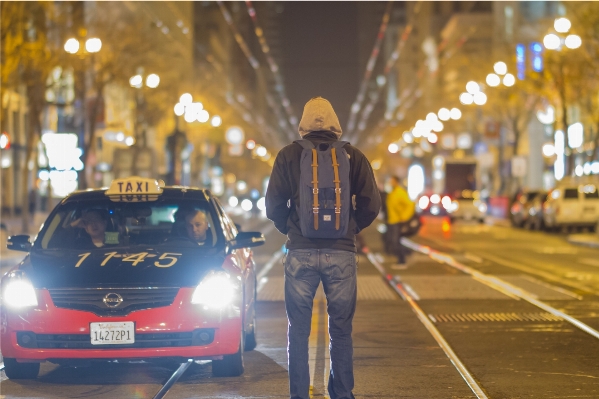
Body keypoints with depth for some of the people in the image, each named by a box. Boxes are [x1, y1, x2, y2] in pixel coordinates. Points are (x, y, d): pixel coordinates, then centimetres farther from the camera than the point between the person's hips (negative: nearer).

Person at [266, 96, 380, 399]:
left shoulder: (288, 155, 3)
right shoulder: (352, 156, 4)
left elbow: (273, 205, 1)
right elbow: (371, 204, 1)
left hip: (301, 252, 0)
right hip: (341, 253, 0)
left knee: (298, 331, 7)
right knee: (341, 330, 8)